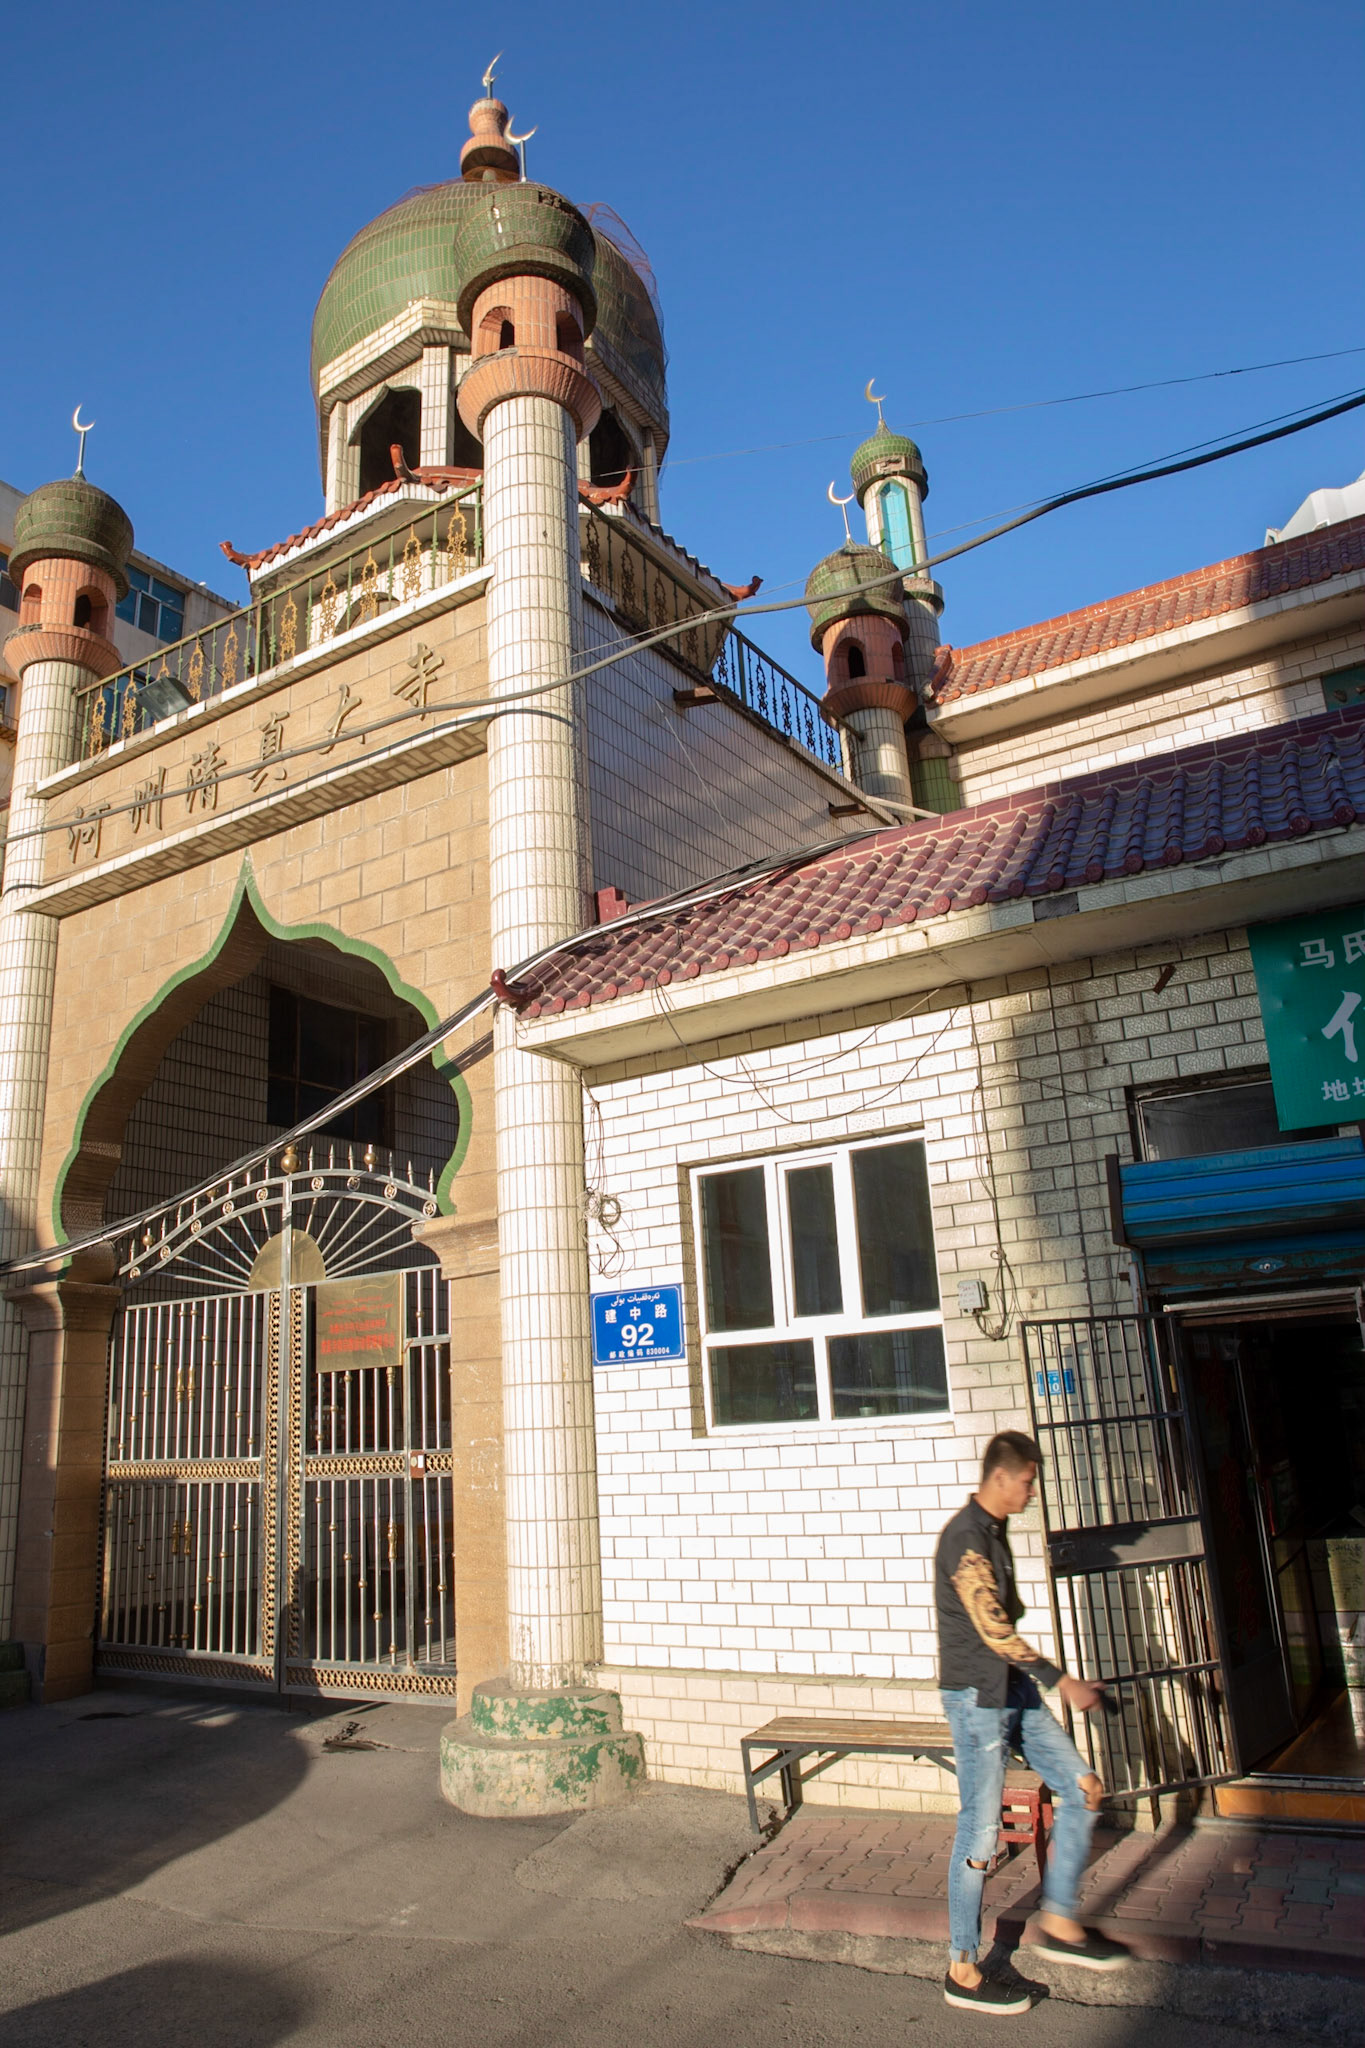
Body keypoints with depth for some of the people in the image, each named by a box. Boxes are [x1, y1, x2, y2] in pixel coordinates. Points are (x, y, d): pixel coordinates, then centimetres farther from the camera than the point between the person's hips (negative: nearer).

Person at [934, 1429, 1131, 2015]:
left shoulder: (994, 1530, 11)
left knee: (1082, 1789, 9)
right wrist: (1062, 1681, -22)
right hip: (977, 1697, -9)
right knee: (979, 1833, -2)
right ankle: (962, 1972, 12)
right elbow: (994, 1630, -24)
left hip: (1014, 1690, 9)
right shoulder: (965, 1537, -20)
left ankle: (1059, 1923, 22)